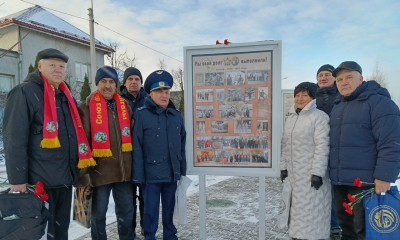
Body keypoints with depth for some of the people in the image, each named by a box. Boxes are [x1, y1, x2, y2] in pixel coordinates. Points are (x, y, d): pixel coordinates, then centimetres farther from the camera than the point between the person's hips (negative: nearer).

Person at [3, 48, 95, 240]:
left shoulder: (66, 96, 14)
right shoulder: (25, 92, -10)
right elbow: (14, 139, -15)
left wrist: (77, 169, 18)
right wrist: (17, 178, -17)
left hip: (66, 176, 7)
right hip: (39, 180, -7)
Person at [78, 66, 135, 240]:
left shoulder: (124, 105, 7)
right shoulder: (87, 107, -7)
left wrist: (132, 162, 13)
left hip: (123, 169, 5)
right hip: (100, 170, -4)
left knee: (126, 210, 17)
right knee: (98, 213, 12)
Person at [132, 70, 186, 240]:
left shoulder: (176, 116, 7)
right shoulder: (141, 115, -9)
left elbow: (182, 144, 11)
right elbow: (137, 147, -11)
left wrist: (183, 170, 9)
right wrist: (138, 175, -13)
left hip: (172, 173, 5)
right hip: (151, 173, -4)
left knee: (169, 208, 19)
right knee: (150, 210, 8)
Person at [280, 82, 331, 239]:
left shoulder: (319, 116, -9)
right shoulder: (291, 118, 13)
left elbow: (322, 146, -15)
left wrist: (317, 173, -19)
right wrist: (283, 167, 11)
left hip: (311, 174, -7)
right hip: (293, 173, 7)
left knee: (311, 211, 0)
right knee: (298, 209, 16)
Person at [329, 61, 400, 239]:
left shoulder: (378, 102, -8)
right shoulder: (337, 107, 16)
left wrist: (384, 176, -21)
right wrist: (332, 173, 19)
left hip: (366, 182, -7)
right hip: (340, 181, 7)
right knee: (346, 225, 19)